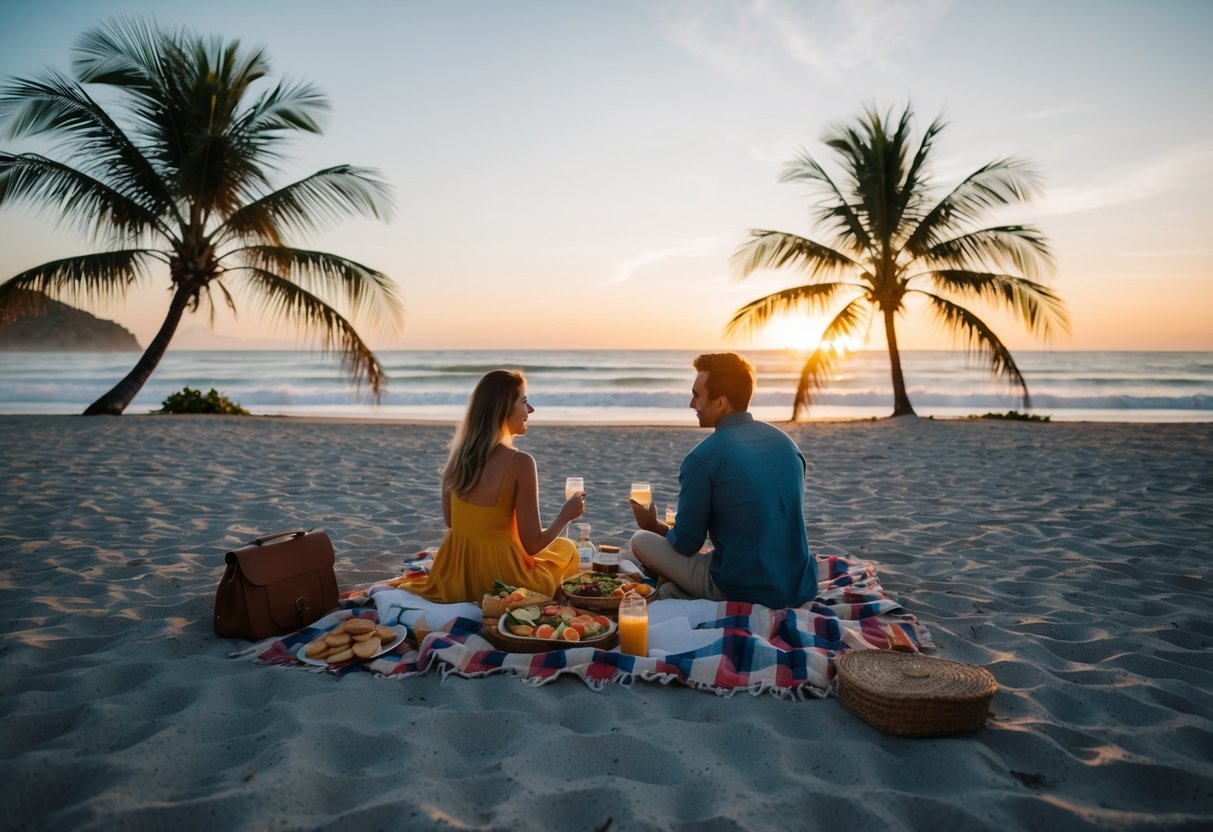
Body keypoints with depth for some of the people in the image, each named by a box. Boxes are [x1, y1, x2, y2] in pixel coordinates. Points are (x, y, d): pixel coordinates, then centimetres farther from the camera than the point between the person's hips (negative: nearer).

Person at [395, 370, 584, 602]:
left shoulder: (458, 454, -4)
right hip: (500, 579, -6)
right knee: (567, 548, 23)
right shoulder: (520, 463, -22)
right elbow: (532, 545, -17)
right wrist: (566, 514, -1)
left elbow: (451, 521, 9)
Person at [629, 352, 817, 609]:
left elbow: (686, 544, -7)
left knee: (641, 540, 8)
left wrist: (654, 526, 15)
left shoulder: (702, 458, -15)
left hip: (744, 592, -6)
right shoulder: (787, 442, 5)